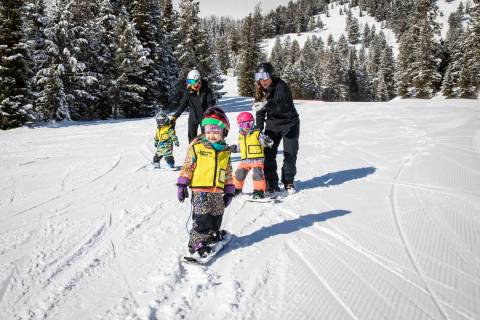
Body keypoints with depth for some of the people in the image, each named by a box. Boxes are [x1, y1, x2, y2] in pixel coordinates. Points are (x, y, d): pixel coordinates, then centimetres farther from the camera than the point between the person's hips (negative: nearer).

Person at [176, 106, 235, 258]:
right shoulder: (197, 146, -4)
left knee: (216, 217, 14)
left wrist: (229, 191, 16)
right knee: (202, 218, -9)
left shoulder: (225, 151, 10)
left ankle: (212, 234, 35)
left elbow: (228, 172, 16)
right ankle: (196, 244, 2)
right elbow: (187, 166, -2)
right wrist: (182, 184, -5)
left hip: (217, 192, 5)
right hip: (200, 190, -5)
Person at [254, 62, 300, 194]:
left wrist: (267, 104, -57)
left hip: (289, 124, -5)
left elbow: (284, 105, -41)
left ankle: (288, 182, 14)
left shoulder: (281, 86, -21)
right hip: (272, 125, 5)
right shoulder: (261, 90, -1)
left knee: (290, 153, -5)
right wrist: (258, 130, 3)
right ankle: (271, 184, 5)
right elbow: (260, 112, 8)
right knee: (268, 153, -4)